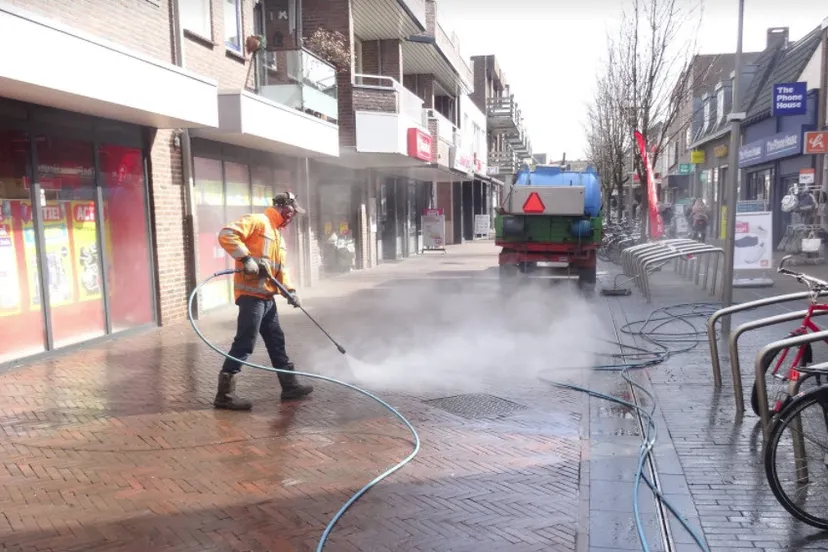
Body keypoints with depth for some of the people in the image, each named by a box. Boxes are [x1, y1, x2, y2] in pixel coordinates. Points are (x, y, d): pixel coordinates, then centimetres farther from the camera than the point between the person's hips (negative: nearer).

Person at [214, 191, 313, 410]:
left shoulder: (277, 233, 23)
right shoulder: (257, 221, -6)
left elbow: (281, 267, 24)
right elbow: (226, 235, -19)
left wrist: (289, 290, 11)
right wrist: (246, 258, -25)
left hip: (267, 297, 10)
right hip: (251, 294, -10)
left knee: (276, 341, 15)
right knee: (244, 343, -10)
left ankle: (289, 386, 25)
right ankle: (225, 394, -4)